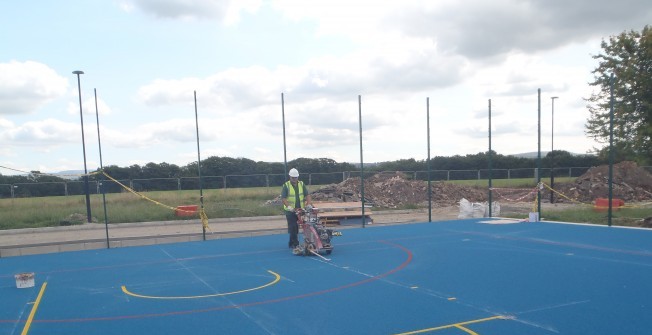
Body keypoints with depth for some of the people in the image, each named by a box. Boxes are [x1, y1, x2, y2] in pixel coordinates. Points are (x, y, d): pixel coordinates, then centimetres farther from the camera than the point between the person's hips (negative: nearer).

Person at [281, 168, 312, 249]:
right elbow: (283, 198, -12)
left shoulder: (301, 184, 8)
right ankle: (295, 243, -1)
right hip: (290, 210, -4)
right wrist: (288, 206, -26)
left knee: (296, 227, 10)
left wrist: (309, 204, -11)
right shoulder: (286, 185, -5)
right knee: (293, 227, -7)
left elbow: (307, 194, 4)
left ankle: (292, 243, 22)